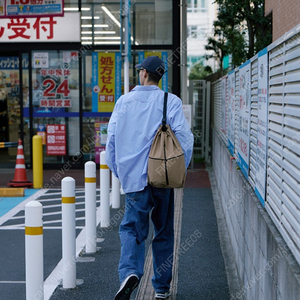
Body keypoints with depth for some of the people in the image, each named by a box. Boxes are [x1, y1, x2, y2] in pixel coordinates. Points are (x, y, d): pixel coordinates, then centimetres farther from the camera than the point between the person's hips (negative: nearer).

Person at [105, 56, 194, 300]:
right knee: (164, 232, 13)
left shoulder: (124, 101, 5)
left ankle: (130, 272, -19)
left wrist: (119, 172, 17)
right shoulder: (171, 101, -3)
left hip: (134, 178, 1)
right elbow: (184, 138, -11)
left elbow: (111, 139, 6)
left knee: (132, 228, 8)